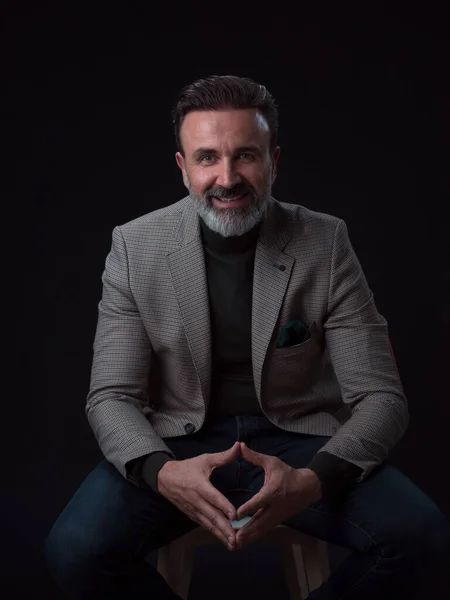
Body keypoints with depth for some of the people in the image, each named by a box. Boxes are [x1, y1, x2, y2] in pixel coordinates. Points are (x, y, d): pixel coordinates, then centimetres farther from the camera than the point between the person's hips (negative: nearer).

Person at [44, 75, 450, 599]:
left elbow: (380, 397, -9)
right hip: (177, 442, 0)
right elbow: (111, 396, -6)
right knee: (74, 551, -27)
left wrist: (312, 481, -30)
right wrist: (161, 472, -29)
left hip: (297, 442, 1)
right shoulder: (135, 246, -6)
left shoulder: (325, 243, -8)